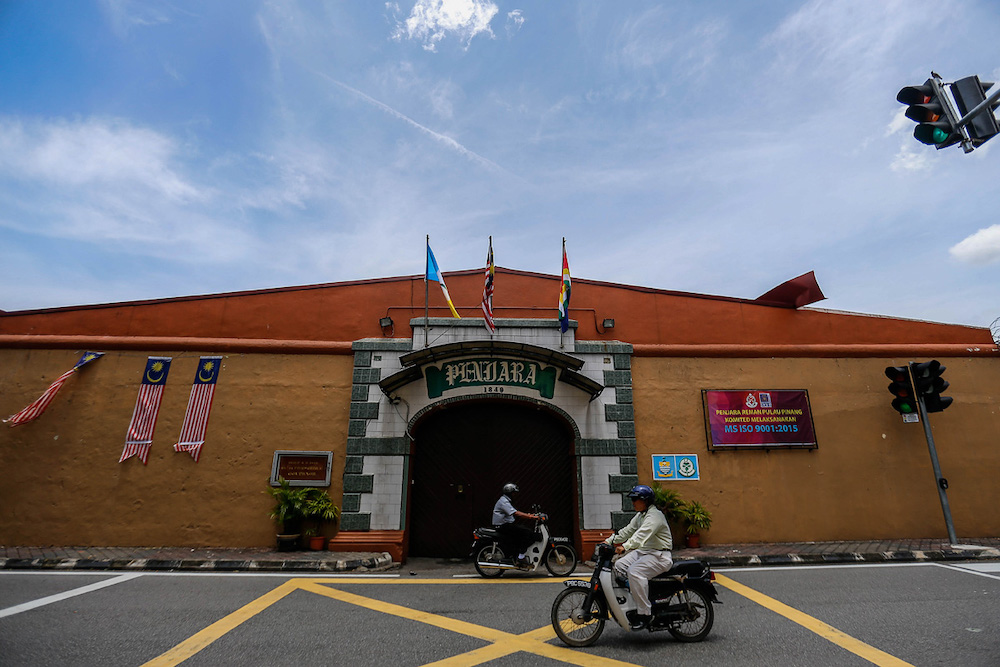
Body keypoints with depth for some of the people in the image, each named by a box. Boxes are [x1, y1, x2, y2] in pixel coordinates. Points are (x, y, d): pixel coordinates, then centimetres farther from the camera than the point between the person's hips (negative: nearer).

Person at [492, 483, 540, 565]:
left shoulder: (507, 500, 18)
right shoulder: (503, 501, -15)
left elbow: (516, 514, 17)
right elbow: (516, 513, -25)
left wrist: (529, 515, 6)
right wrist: (531, 516, -24)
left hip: (507, 525, 10)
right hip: (503, 526, -10)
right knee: (528, 532, -17)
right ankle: (520, 557, -14)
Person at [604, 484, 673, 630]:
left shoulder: (654, 515, -19)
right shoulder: (640, 515, 13)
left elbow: (641, 535, -34)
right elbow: (627, 530, 14)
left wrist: (625, 546, -47)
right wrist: (608, 541, 6)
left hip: (660, 555, -10)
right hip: (644, 551, 10)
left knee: (634, 571, -30)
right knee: (619, 566, -4)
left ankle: (645, 613, -20)